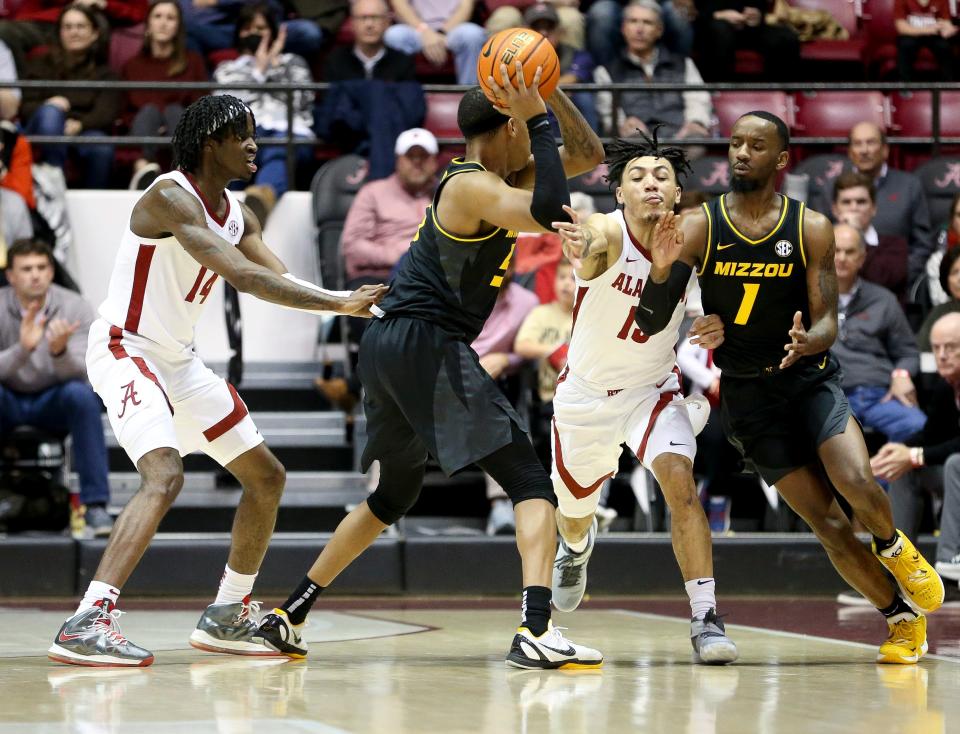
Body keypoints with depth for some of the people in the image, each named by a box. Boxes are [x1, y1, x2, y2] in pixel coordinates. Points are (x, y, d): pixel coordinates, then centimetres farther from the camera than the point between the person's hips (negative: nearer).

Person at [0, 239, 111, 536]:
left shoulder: (74, 308, -13)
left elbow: (80, 372, -20)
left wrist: (59, 351, -42)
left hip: (53, 403, 0)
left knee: (81, 394, -33)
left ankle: (95, 504, -29)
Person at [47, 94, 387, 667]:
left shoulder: (236, 214, 8)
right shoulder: (171, 196, -21)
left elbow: (281, 283, 4)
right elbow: (241, 275, -31)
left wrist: (345, 303, -13)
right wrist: (337, 301, -32)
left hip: (180, 360, 10)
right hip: (126, 351, -10)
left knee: (267, 477, 13)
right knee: (165, 476, -30)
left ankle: (227, 618, 24)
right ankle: (86, 625, -34)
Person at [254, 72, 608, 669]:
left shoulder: (491, 177, 18)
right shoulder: (472, 186, -10)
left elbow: (589, 154, 21)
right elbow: (550, 215, -30)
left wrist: (549, 92, 7)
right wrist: (538, 115, -21)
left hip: (389, 350, 10)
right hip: (424, 344, -10)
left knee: (395, 494, 26)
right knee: (532, 482, -12)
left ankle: (289, 616, 29)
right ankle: (537, 632, -28)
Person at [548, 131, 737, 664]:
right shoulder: (607, 232, -28)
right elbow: (592, 254, -53)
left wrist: (718, 329, -26)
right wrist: (581, 252, -78)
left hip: (653, 389, 1)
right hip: (586, 393, -1)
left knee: (681, 483, -26)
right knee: (575, 510, 19)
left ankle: (705, 618, -24)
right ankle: (576, 547, 58)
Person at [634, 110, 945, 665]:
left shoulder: (811, 229, -7)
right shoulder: (699, 228, -9)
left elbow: (828, 323, -8)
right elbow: (650, 324, -11)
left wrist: (809, 341, -31)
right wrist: (662, 272, -32)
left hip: (811, 378, 0)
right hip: (748, 394, 0)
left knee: (856, 482, -25)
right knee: (826, 522, -4)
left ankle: (893, 547, 9)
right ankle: (903, 617, 13)